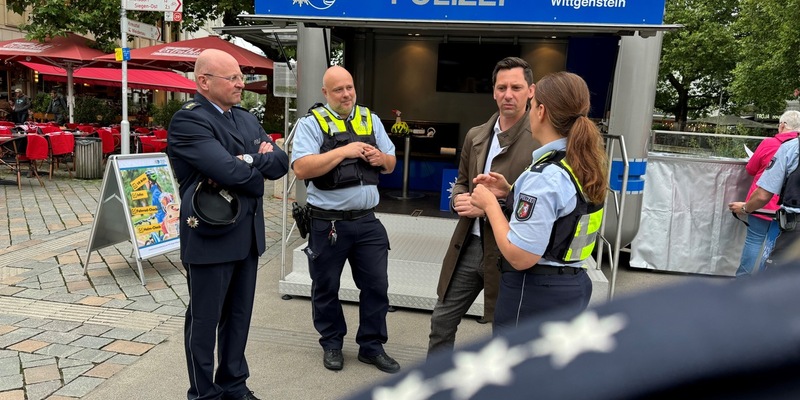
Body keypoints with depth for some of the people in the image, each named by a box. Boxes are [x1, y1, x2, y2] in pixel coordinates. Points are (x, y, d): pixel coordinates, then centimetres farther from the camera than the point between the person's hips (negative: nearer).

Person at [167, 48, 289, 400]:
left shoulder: (247, 118, 12)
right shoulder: (187, 121, -14)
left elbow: (281, 162, 2)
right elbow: (231, 172, -25)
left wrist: (246, 160, -15)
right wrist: (257, 174, -6)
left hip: (247, 235, 8)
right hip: (210, 237, -7)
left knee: (239, 317, 18)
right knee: (204, 321, 8)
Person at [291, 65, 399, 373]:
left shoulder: (370, 120, 10)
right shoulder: (312, 123, -5)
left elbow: (390, 164, 16)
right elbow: (301, 168, -18)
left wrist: (381, 158, -8)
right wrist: (344, 151, -20)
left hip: (366, 220, 4)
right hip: (328, 223, -4)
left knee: (376, 285, 9)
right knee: (325, 288, 12)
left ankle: (371, 346, 27)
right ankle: (331, 344, 33)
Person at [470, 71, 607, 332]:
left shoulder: (545, 176, -25)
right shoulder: (587, 165, 4)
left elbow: (520, 257, -26)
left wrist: (490, 204, -14)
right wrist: (511, 193, 7)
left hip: (535, 294, -9)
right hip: (574, 287, 9)